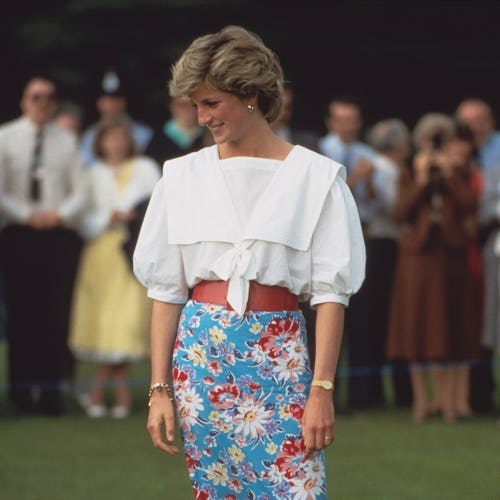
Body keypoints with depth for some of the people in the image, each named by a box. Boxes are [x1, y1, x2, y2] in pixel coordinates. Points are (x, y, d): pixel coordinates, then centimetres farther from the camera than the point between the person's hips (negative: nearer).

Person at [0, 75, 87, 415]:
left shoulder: (67, 141, 8)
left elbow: (80, 192, 7)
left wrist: (60, 214, -9)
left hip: (59, 233, 1)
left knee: (57, 316, -1)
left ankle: (51, 391, 3)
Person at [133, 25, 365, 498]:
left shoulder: (315, 175, -2)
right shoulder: (182, 175, 7)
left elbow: (331, 292, -4)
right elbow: (166, 290, 7)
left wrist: (322, 389, -11)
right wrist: (159, 388, 2)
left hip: (278, 356, -3)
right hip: (200, 351, 3)